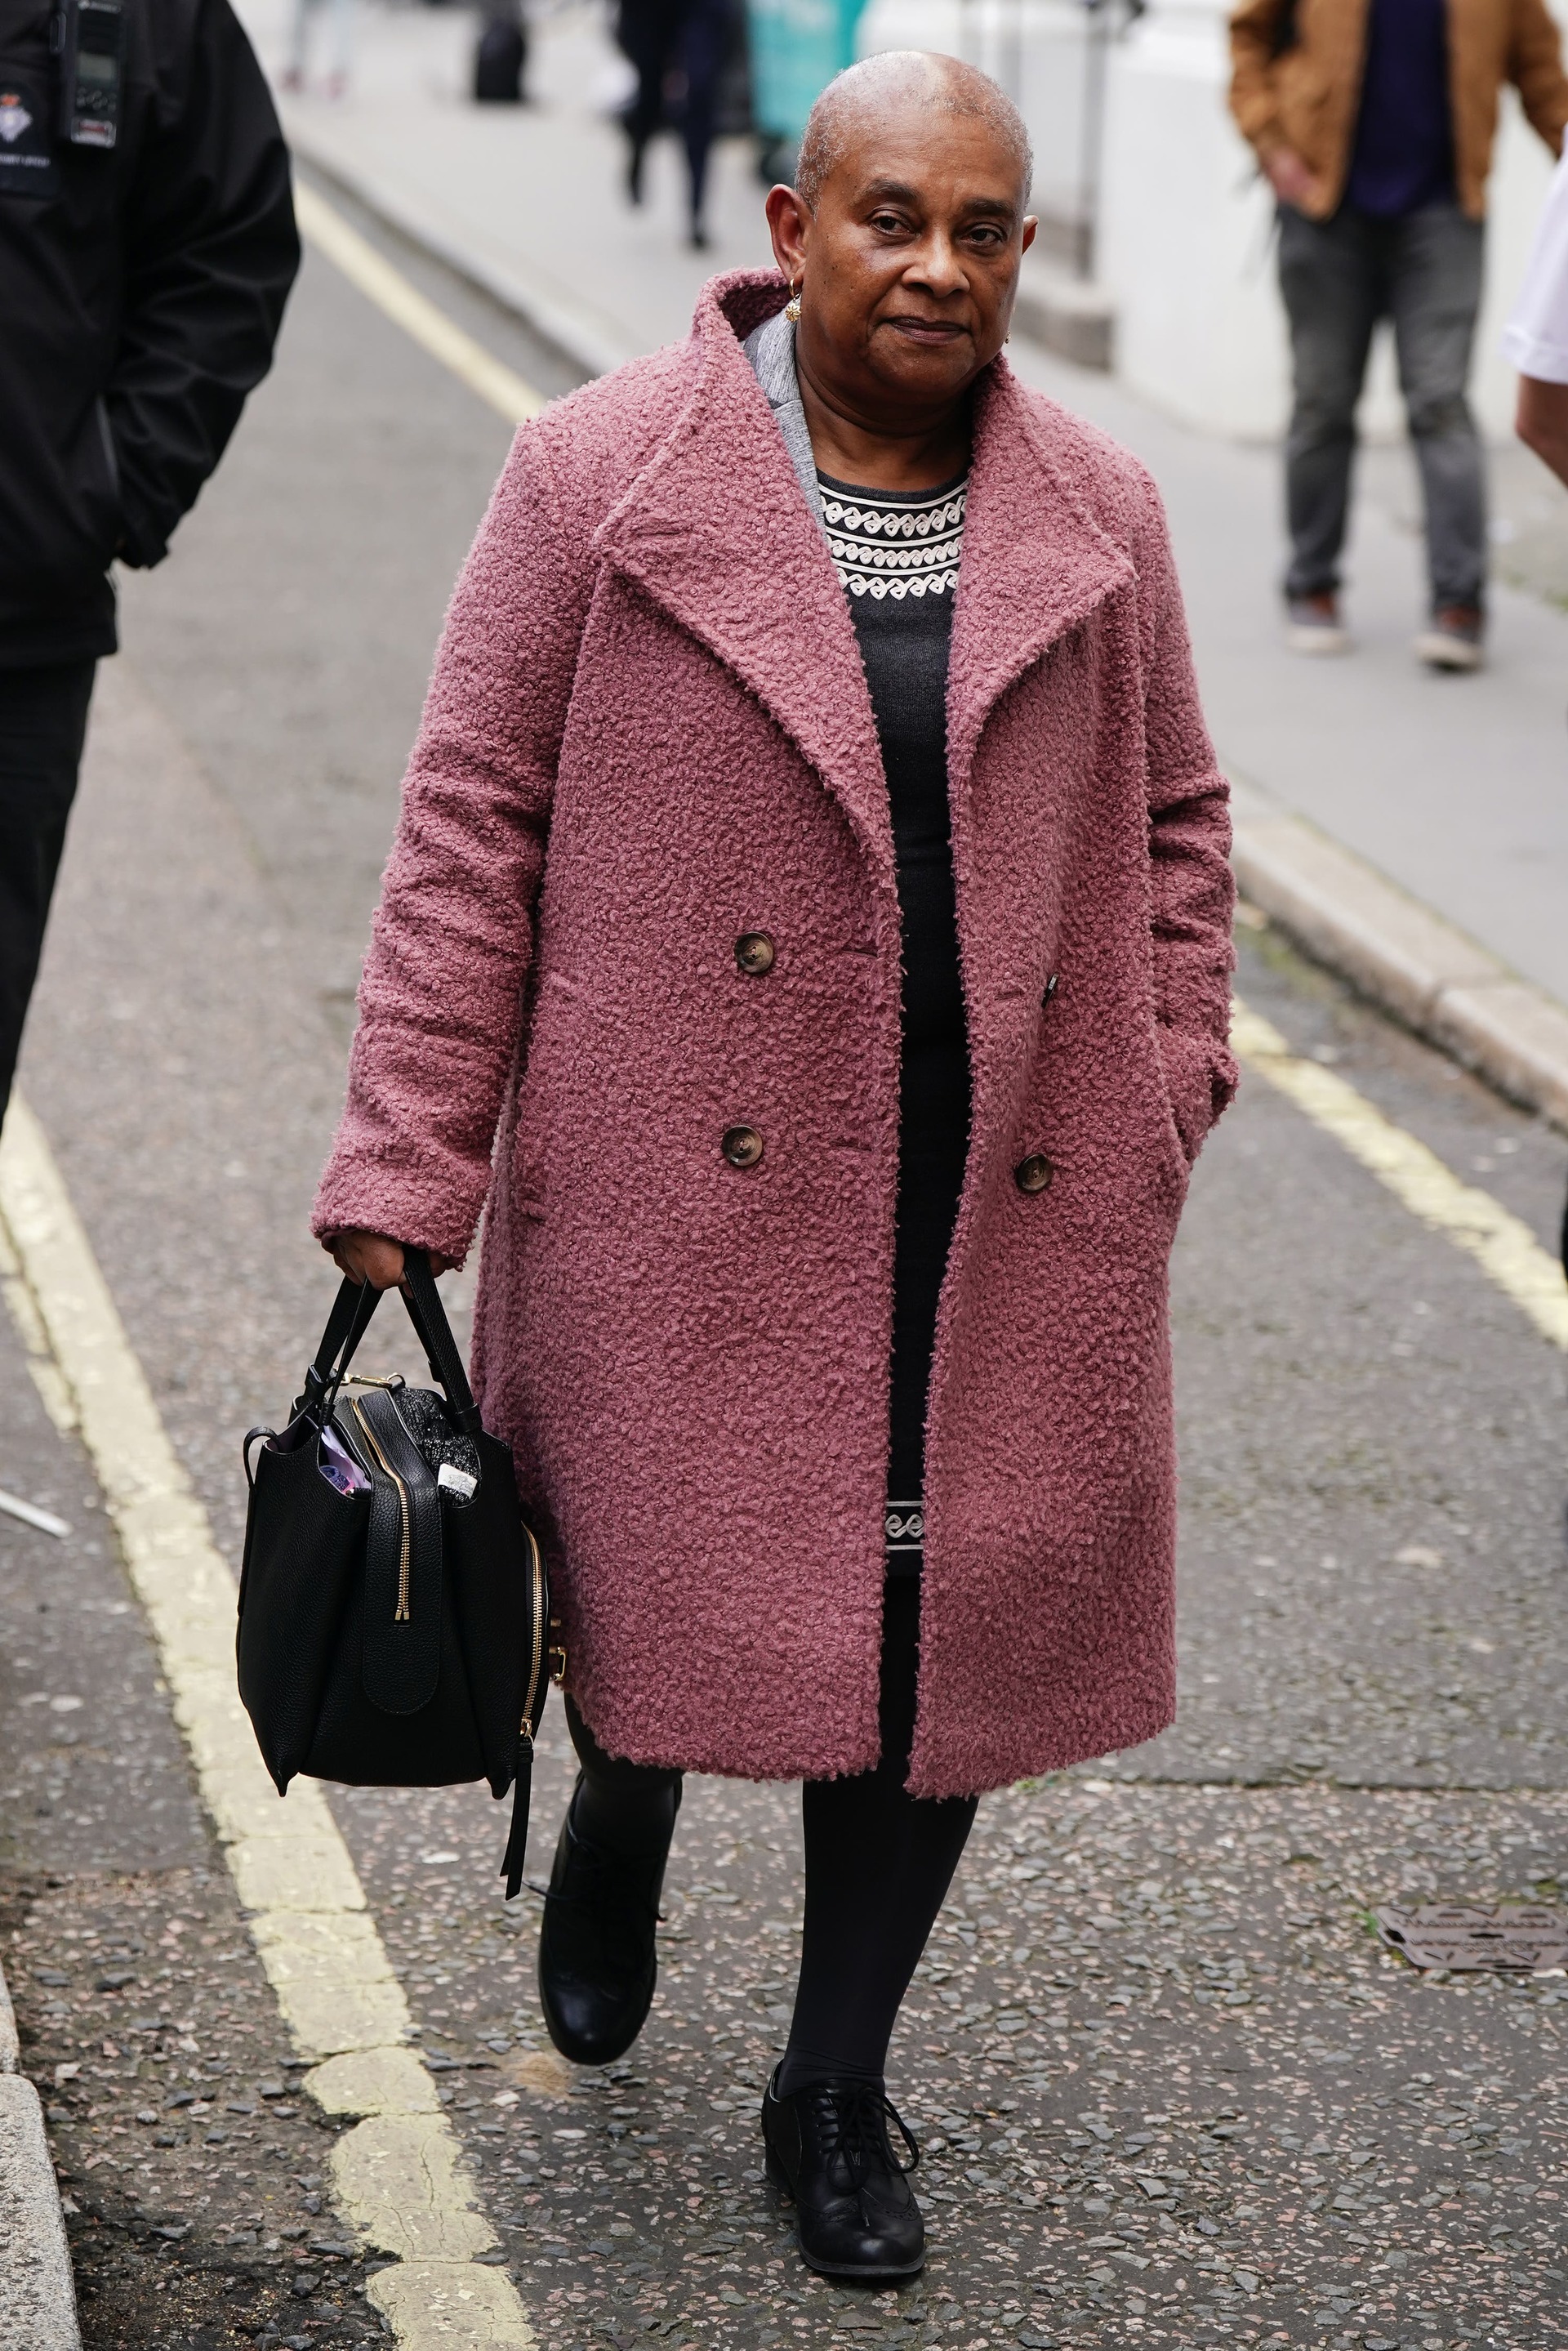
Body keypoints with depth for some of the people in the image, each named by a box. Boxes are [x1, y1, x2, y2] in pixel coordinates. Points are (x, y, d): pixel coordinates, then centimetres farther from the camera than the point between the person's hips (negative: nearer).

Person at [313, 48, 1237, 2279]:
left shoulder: (1099, 517, 6)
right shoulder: (602, 476, -4)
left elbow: (1171, 819, 17)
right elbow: (475, 827, -4)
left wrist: (1169, 1079, 6)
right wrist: (407, 1170, -7)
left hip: (1008, 1211, 3)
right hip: (688, 1191, -2)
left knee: (956, 1618, 6)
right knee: (666, 1577, 7)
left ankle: (837, 2086, 25)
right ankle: (618, 1830, 45)